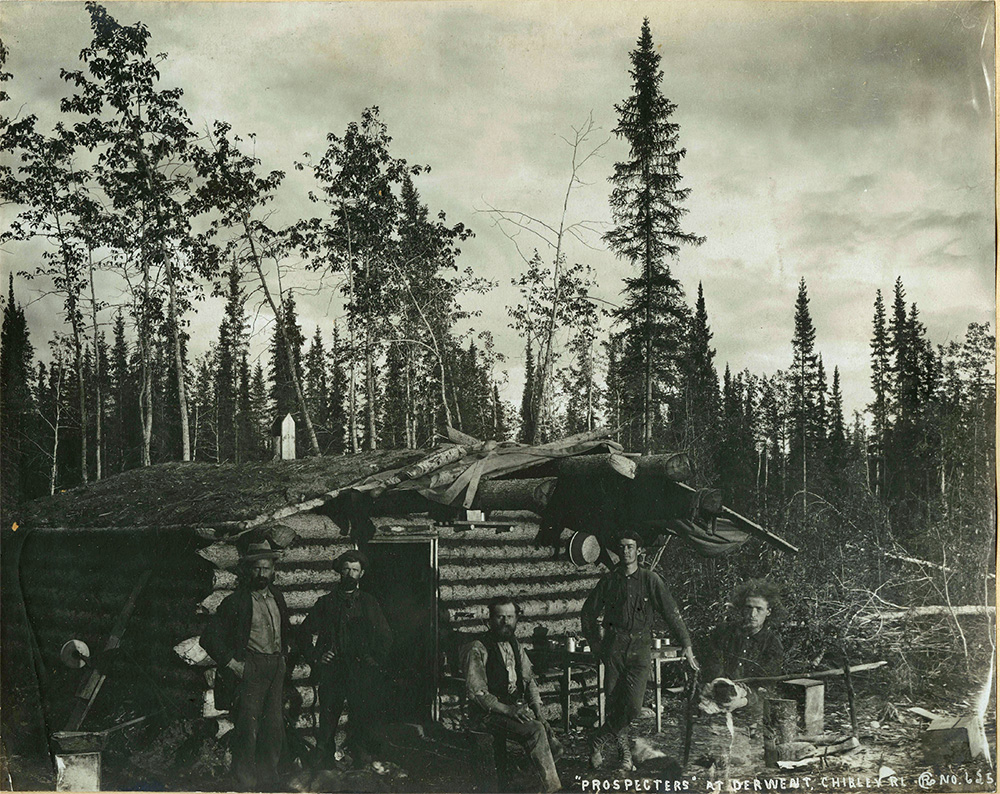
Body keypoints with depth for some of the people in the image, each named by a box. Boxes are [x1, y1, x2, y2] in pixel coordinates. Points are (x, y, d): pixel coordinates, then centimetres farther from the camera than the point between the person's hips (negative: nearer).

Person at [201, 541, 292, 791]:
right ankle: (246, 784, 3)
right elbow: (210, 638, -8)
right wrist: (232, 663, -11)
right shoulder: (236, 602, -7)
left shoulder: (276, 597, 13)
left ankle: (268, 782, 20)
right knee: (247, 728, -7)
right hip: (249, 668, -6)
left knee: (274, 728, 8)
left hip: (276, 668, 6)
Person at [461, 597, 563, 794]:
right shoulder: (477, 649, -9)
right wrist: (508, 710, -22)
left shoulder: (516, 646, 14)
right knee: (535, 730, -29)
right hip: (489, 713, -7)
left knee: (553, 745, -15)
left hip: (518, 707, 7)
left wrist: (537, 707, 1)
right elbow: (476, 692, -14)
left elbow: (529, 679, 19)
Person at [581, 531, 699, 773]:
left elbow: (672, 613, 2)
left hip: (639, 647, -1)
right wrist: (595, 642, 13)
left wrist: (686, 646, -3)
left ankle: (600, 740, 4)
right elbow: (589, 612, 18)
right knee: (614, 704, -1)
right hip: (614, 646, 1)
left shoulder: (650, 580, 3)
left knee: (633, 705, -14)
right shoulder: (609, 580, 7)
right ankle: (625, 754, 13)